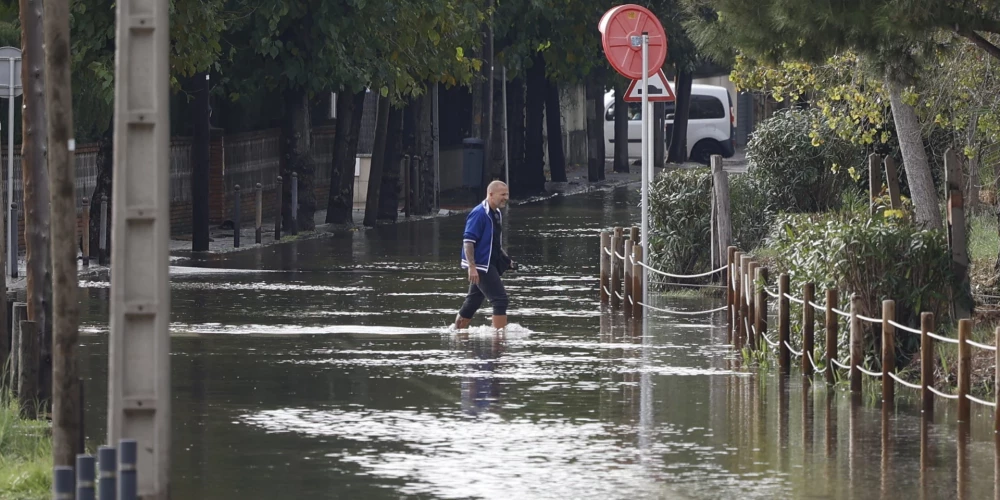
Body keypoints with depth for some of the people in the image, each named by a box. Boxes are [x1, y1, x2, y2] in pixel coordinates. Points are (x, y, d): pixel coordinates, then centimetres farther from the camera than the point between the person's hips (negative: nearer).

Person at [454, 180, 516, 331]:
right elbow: (468, 241, -21)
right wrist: (472, 267, -26)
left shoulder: (496, 214, 14)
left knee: (472, 304, 15)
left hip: (491, 265, 9)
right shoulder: (479, 214, -16)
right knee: (500, 300, -13)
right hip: (480, 265, -9)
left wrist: (507, 260, 17)